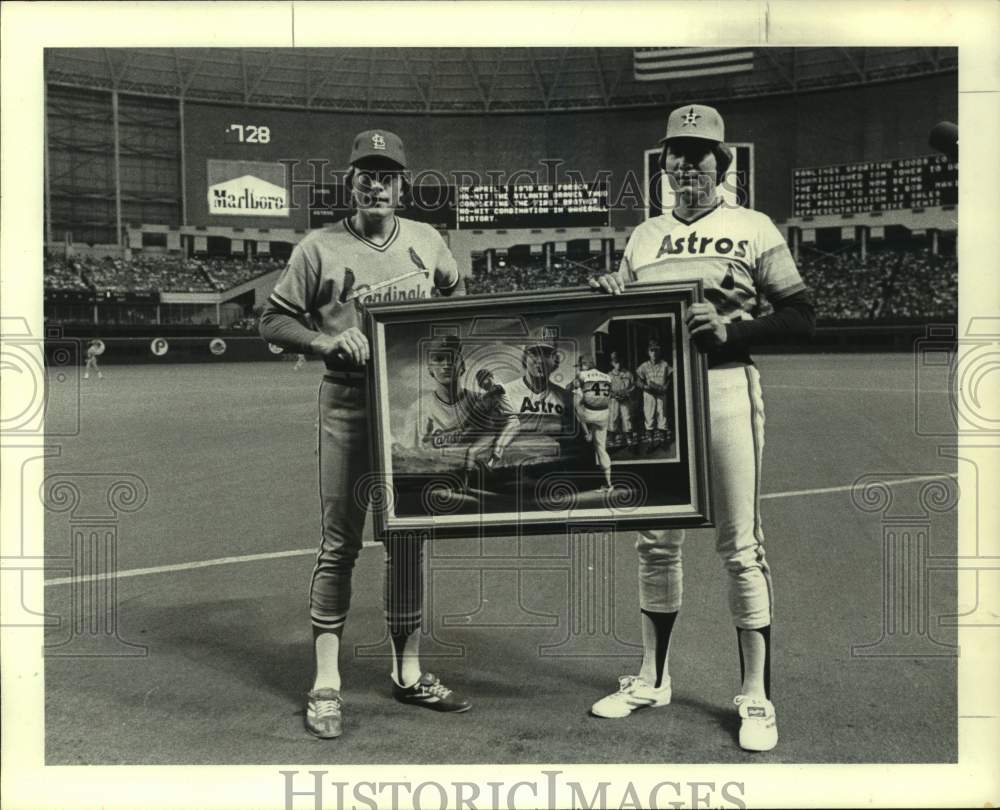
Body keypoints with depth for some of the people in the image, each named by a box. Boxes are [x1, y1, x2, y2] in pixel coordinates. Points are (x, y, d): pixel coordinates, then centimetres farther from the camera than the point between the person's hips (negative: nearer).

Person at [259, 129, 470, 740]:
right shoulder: (320, 248, -1)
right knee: (340, 542, -1)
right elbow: (275, 323, 0)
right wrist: (327, 342, -17)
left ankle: (409, 673, 21)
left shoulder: (426, 241, 9)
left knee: (410, 539, 10)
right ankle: (326, 683, 8)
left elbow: (456, 296, 25)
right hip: (349, 403, -3)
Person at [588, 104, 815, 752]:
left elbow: (803, 317, -1)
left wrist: (730, 331, -15)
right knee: (656, 539, 9)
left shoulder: (753, 229, 4)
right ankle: (653, 679, 23)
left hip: (726, 387, -4)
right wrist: (607, 294, -2)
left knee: (741, 546, -2)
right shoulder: (644, 236, 17)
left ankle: (756, 697, 8)